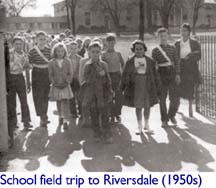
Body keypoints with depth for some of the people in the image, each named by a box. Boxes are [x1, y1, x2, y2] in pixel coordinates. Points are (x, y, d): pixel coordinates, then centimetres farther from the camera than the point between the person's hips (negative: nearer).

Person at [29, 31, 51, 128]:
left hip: (47, 74, 3)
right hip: (37, 74, -3)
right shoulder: (32, 51, -7)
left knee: (46, 96, 10)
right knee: (38, 96, -4)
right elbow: (30, 64, 0)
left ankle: (44, 116, 24)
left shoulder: (49, 50, 3)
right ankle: (42, 118, 2)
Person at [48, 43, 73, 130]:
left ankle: (66, 121, -7)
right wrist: (54, 83, -9)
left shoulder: (67, 61, 0)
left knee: (65, 103, -7)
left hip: (65, 85, -1)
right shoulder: (52, 62, 0)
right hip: (56, 86, 1)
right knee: (58, 103, 10)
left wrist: (67, 82, -10)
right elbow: (50, 75, 2)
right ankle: (61, 117, 28)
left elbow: (70, 74, 3)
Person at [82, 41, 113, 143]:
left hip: (103, 93, 0)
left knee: (104, 115, 1)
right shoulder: (87, 66, -1)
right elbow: (87, 79, -11)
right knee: (94, 116, 7)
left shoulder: (104, 65, 3)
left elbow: (108, 80, 7)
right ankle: (97, 135, 19)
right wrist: (98, 75, -19)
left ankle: (107, 135, 8)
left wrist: (110, 93, 5)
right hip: (92, 94, 0)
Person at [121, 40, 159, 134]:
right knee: (138, 106, 4)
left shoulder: (149, 61, 3)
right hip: (135, 86, -1)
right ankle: (139, 126, 17)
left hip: (148, 86, 1)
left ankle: (147, 125, 22)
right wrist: (124, 87, 1)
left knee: (147, 106, 7)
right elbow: (125, 75, 4)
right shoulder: (130, 61, 0)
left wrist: (155, 87, 7)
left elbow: (154, 75, 9)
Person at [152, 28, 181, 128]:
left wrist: (178, 74, 0)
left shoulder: (172, 48, 8)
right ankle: (164, 120, 14)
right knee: (162, 99, 3)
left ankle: (171, 115, 26)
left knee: (175, 98, 0)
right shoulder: (155, 50, 3)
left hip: (172, 73, 1)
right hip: (161, 74, -1)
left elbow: (177, 62, 8)